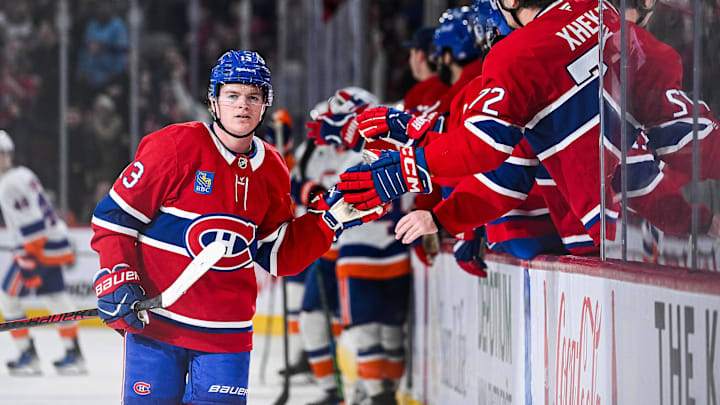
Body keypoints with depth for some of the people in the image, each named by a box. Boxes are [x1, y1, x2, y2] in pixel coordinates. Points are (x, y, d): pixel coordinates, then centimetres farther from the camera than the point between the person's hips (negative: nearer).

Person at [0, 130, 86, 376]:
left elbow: (32, 226, -24)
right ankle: (74, 355, 21)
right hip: (53, 244, 10)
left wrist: (29, 261, -24)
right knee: (56, 298, 15)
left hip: (40, 248, -10)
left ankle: (28, 355, -5)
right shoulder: (23, 175, 15)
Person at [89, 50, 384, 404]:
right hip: (154, 323, -4)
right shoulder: (175, 147, -9)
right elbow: (115, 216, -6)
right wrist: (116, 280, -16)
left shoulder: (271, 172, 8)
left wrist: (328, 219, 4)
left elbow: (278, 255, 15)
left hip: (226, 332, 4)